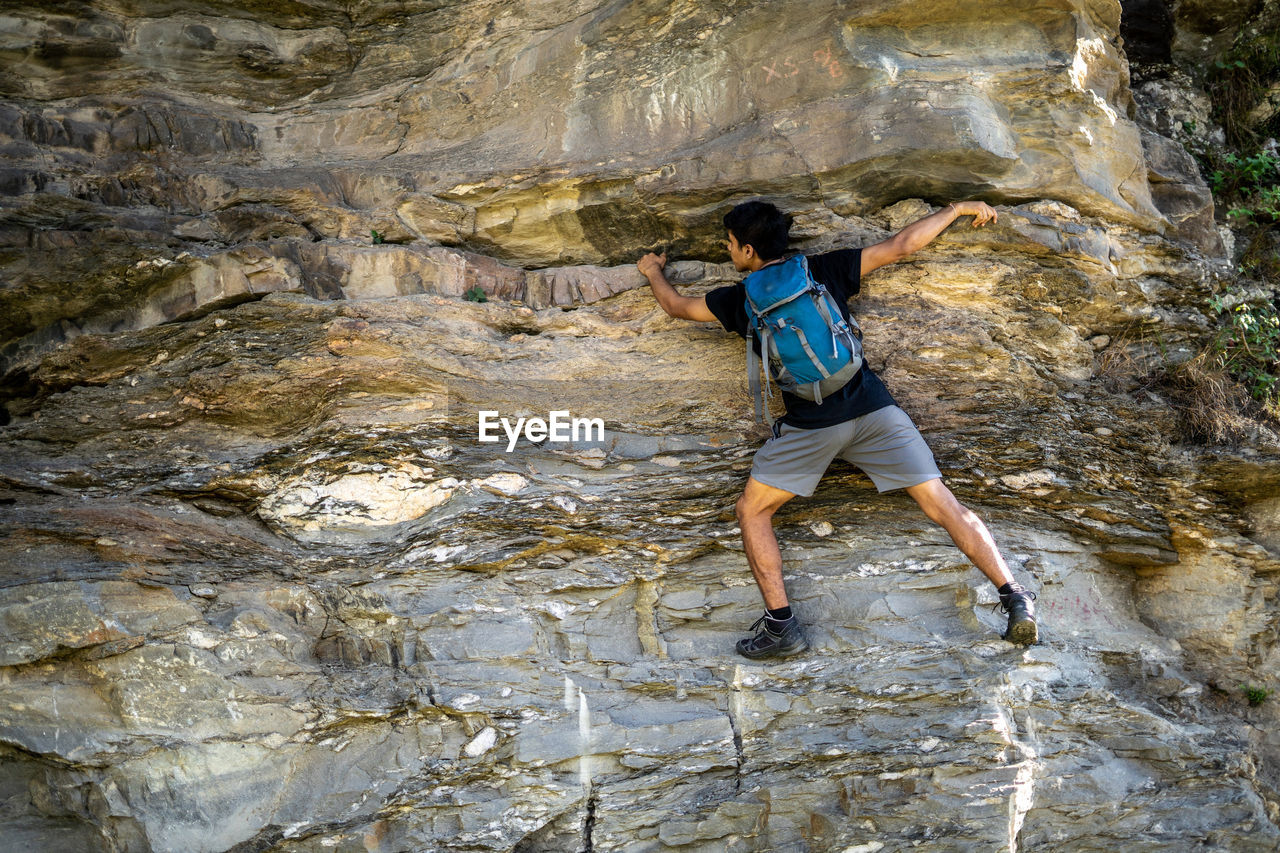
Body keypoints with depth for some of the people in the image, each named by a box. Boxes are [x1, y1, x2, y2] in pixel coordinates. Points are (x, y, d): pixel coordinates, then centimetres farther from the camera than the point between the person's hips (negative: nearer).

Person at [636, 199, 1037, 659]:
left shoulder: (740, 300, 8)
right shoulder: (825, 271, 10)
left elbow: (676, 305, 24)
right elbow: (900, 246, 9)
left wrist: (653, 271, 45)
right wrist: (958, 209, 21)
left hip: (810, 424, -2)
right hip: (872, 407, 3)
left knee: (752, 510, 13)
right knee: (942, 503, 3)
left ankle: (781, 625, 6)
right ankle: (1016, 599, -3)